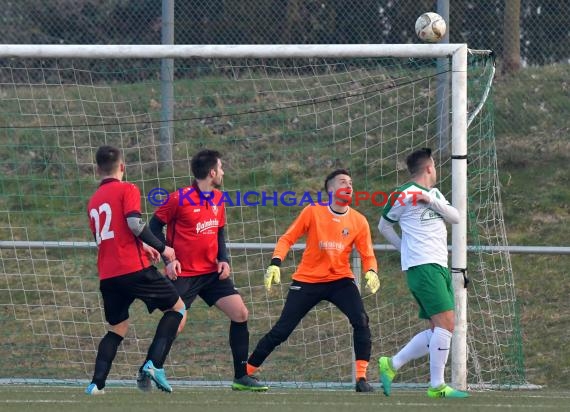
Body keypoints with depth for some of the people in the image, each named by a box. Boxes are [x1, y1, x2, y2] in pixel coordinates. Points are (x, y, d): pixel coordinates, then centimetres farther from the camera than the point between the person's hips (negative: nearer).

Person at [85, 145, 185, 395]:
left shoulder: (93, 201, 19)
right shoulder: (127, 190, -2)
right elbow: (134, 223, -17)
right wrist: (161, 248, -7)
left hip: (107, 275, 6)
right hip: (134, 269, -6)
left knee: (117, 328, 19)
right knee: (176, 307, 9)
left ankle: (97, 383, 2)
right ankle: (153, 364, -7)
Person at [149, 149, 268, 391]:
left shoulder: (218, 200, 7)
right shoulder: (180, 199, -13)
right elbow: (155, 226, -5)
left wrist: (223, 259, 2)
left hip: (212, 272, 6)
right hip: (183, 273, -6)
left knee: (240, 313, -1)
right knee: (175, 324, -11)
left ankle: (241, 377, 6)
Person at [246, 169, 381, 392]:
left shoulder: (358, 221, -1)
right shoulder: (313, 212, -7)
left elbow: (367, 255, 2)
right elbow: (287, 239, -3)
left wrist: (371, 272, -20)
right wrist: (275, 264, -17)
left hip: (340, 280, 2)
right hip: (307, 280, -2)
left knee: (361, 321, -22)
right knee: (281, 330, -3)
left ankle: (362, 378, -16)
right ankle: (246, 372, 10)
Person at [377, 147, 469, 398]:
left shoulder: (435, 194, 20)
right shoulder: (404, 195, -4)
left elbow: (455, 217, 6)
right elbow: (384, 226, 7)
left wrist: (431, 201, -7)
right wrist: (406, 248, 9)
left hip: (440, 267, 9)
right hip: (422, 267, -9)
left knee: (438, 331, 7)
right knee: (446, 323, -17)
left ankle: (391, 365, 15)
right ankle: (437, 386, -16)